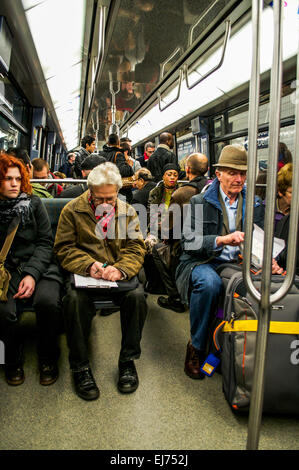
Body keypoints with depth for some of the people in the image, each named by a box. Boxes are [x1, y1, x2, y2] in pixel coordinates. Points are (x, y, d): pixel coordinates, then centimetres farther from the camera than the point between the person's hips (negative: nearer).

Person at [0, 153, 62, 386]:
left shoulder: (33, 203, 5)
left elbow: (45, 242, 2)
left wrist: (32, 274, -12)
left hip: (38, 265, 0)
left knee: (48, 301, -29)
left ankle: (48, 358, -1)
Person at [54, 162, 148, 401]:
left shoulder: (127, 211, 9)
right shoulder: (73, 210, 4)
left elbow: (137, 248, 2)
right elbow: (64, 249, 1)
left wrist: (121, 268, -20)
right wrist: (89, 265, -17)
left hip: (119, 274, 1)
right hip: (84, 274, -1)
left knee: (137, 296, -29)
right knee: (75, 299, -33)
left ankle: (128, 361, -8)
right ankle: (81, 367, -14)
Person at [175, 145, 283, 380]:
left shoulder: (255, 205, 15)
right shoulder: (200, 202, 3)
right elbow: (189, 242, -10)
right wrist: (221, 240, -27)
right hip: (203, 263, -3)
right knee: (209, 282, -37)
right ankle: (196, 348, -14)